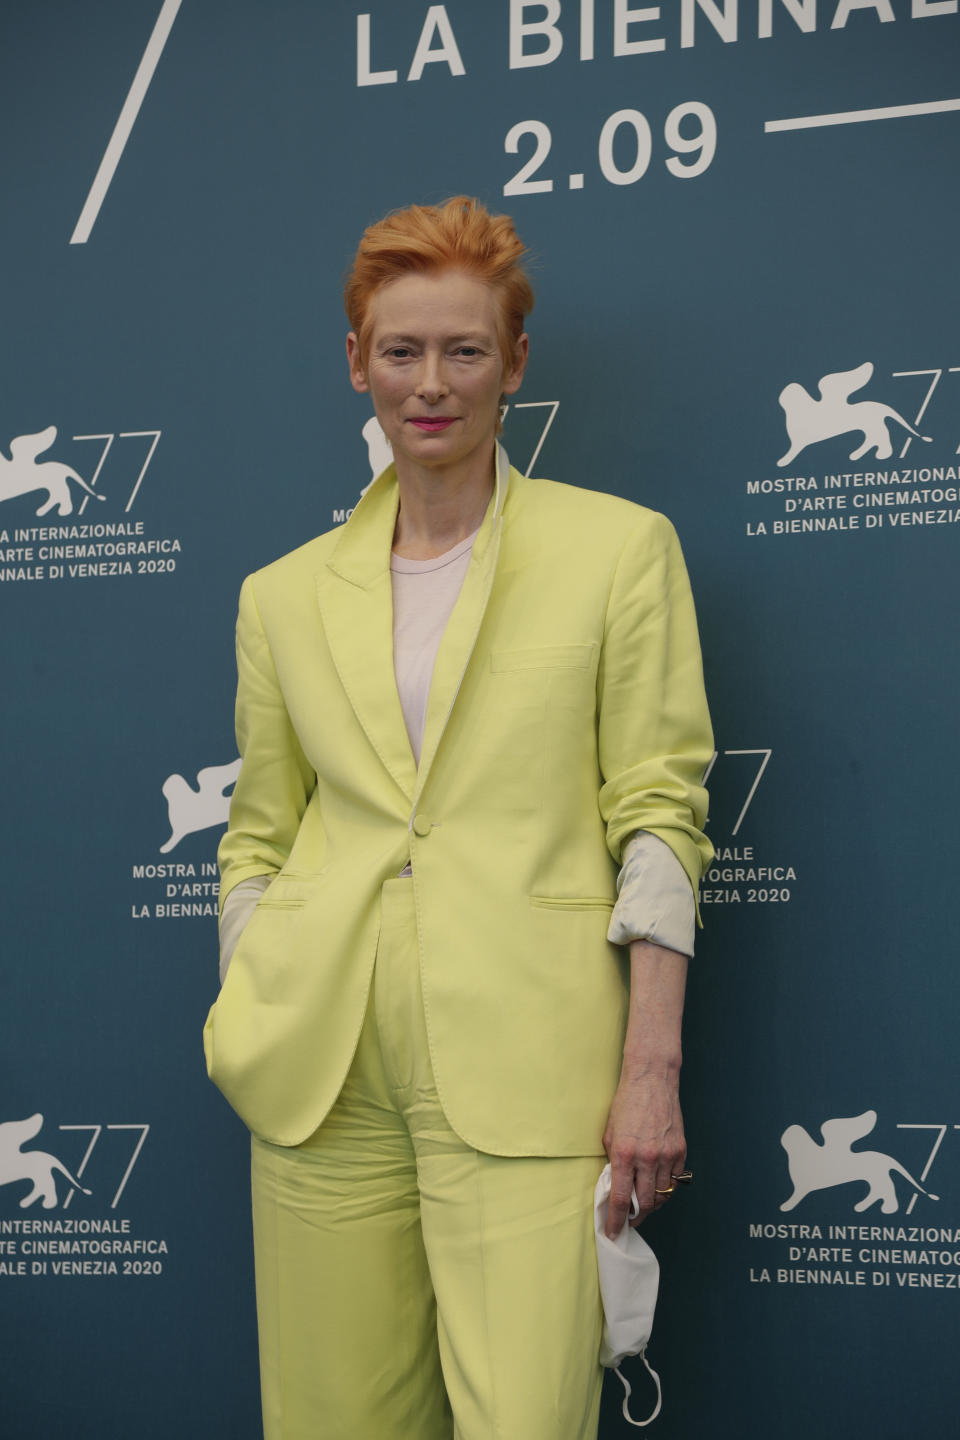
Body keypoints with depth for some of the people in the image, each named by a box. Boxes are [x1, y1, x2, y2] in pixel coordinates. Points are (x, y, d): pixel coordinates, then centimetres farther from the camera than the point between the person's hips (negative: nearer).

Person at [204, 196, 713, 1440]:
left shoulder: (619, 549, 4)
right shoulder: (286, 596, 13)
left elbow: (660, 813, 0)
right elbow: (257, 839, 16)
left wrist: (651, 1070, -7)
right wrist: (253, 1037, 7)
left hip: (525, 1073, -3)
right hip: (325, 1074, 3)